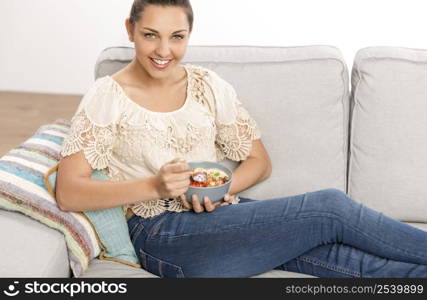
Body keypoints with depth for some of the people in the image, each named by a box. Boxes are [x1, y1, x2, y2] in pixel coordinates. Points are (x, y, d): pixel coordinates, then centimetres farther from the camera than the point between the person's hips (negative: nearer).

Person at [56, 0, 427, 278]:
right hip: (163, 234, -4)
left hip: (222, 213, 5)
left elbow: (260, 163, 11)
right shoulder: (107, 97, -2)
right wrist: (154, 186, -22)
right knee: (330, 208, -19)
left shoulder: (209, 85, 9)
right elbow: (68, 192, -10)